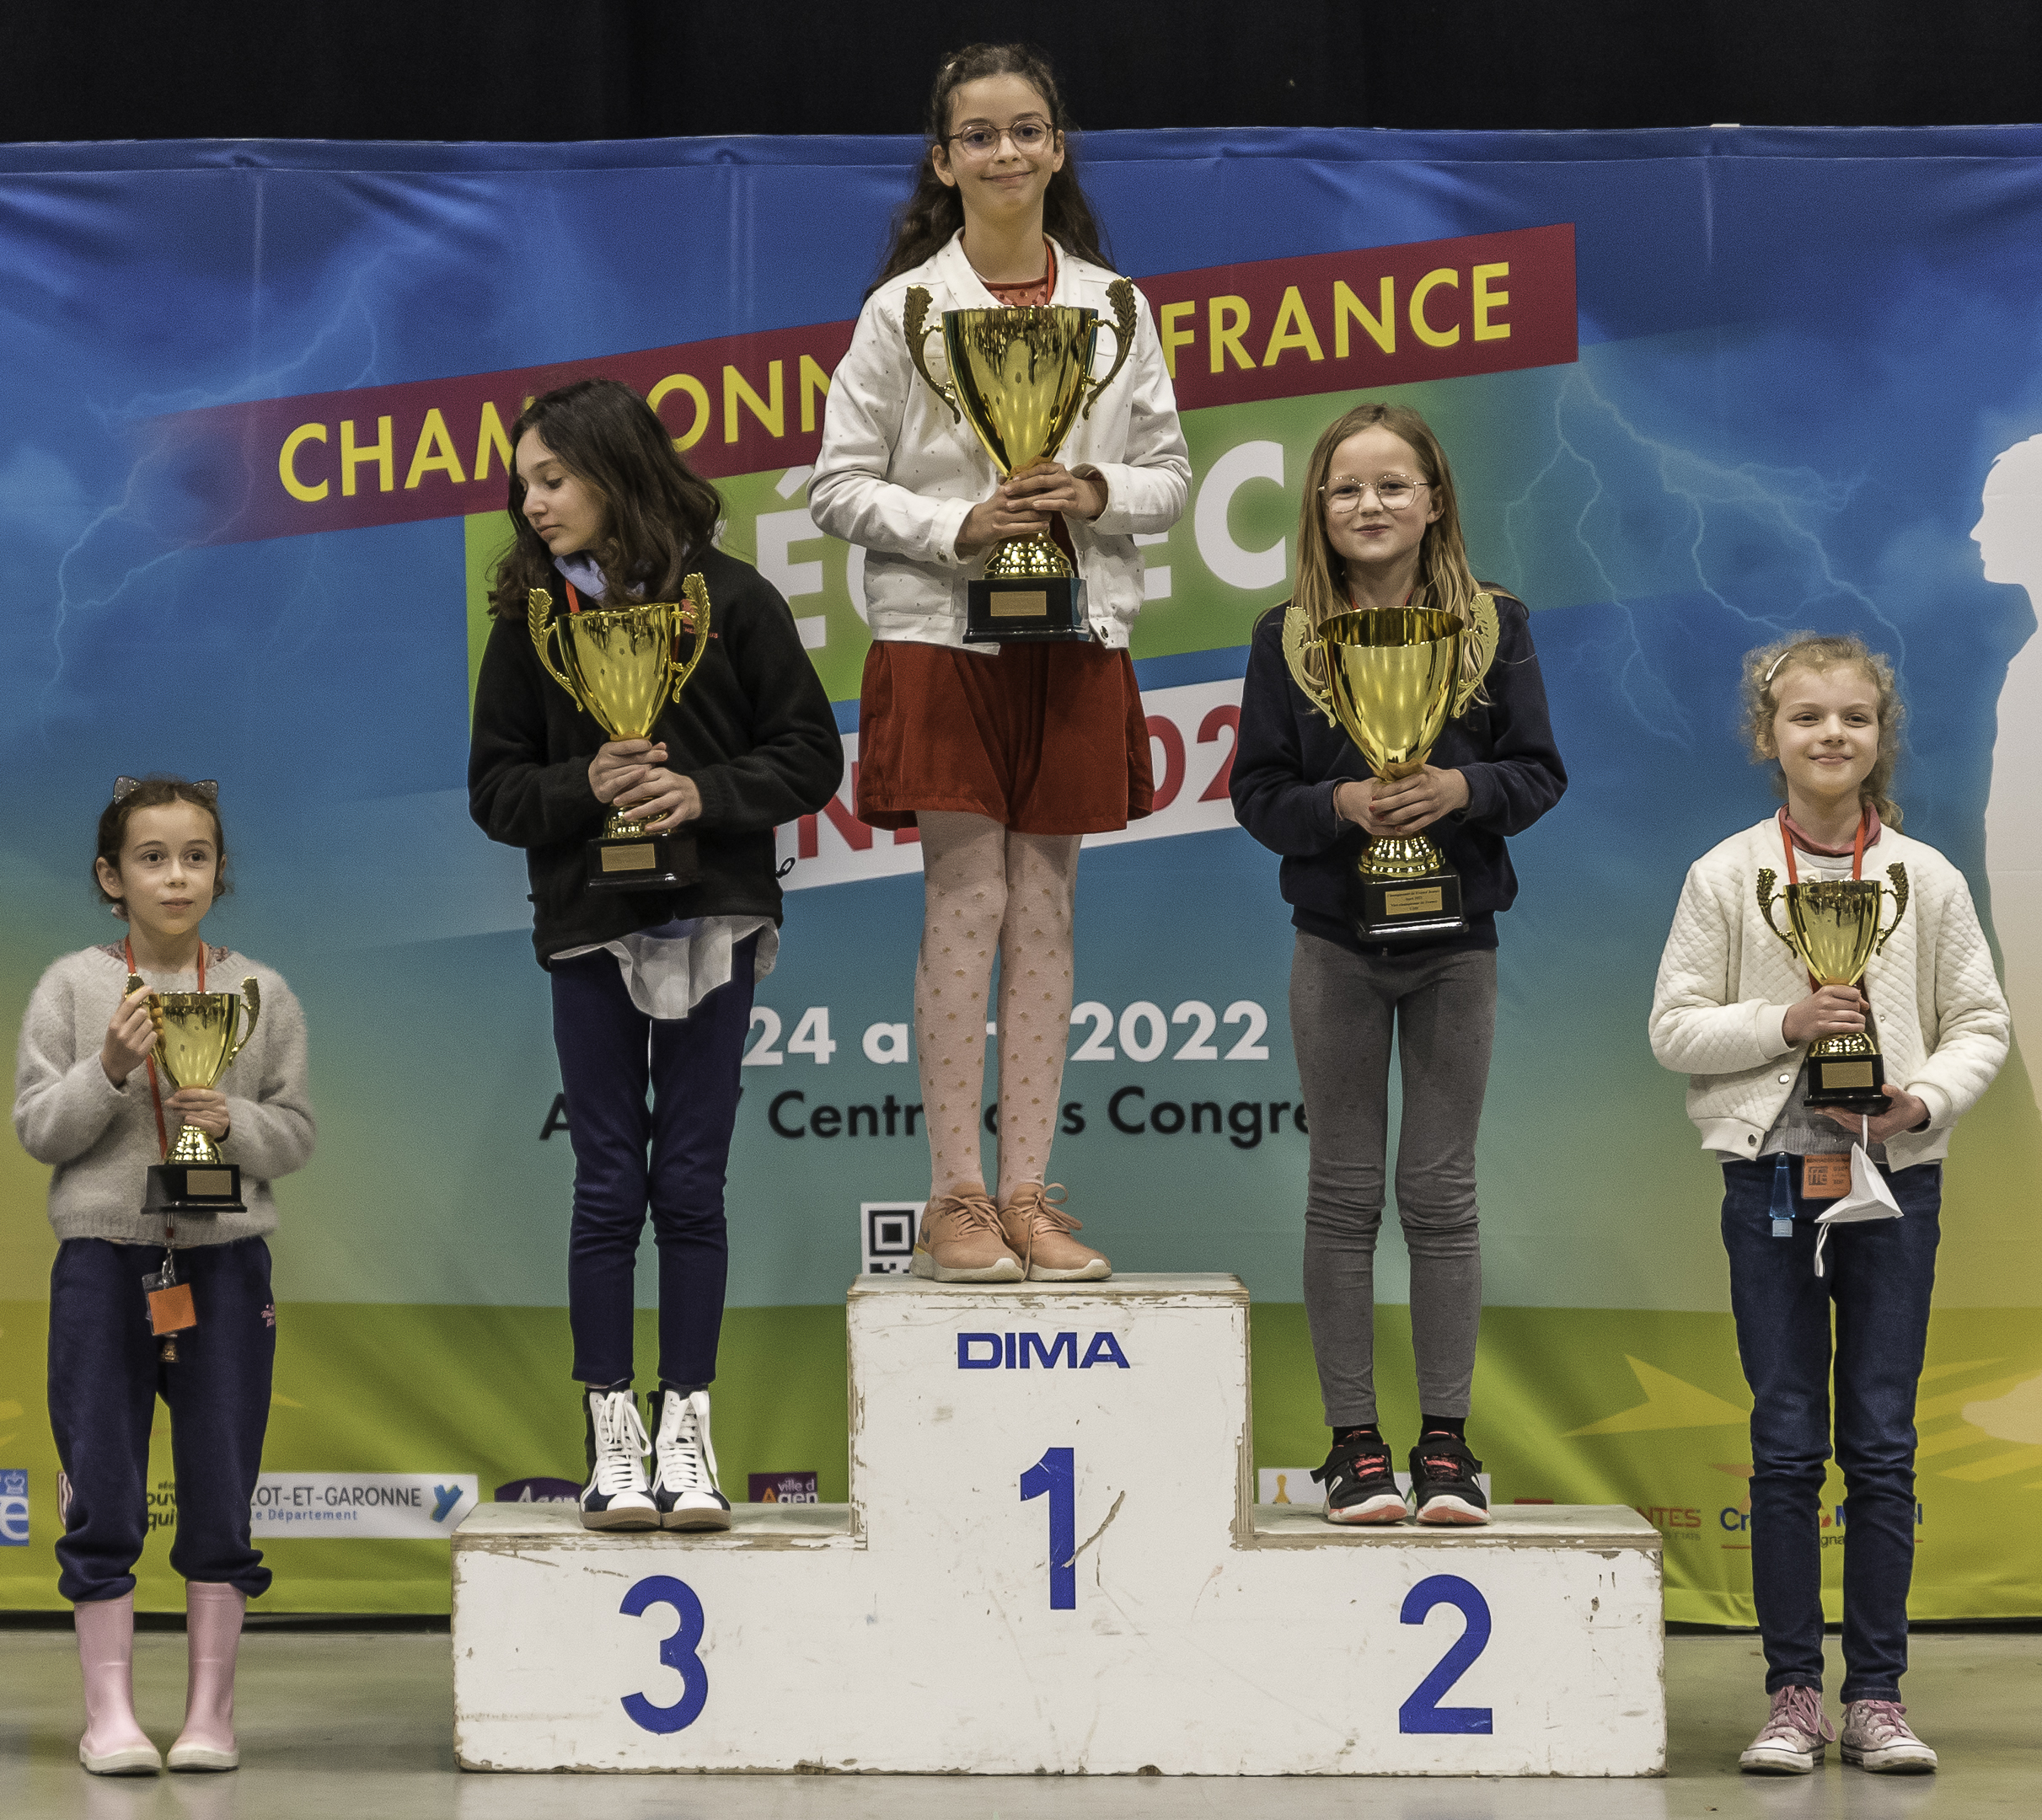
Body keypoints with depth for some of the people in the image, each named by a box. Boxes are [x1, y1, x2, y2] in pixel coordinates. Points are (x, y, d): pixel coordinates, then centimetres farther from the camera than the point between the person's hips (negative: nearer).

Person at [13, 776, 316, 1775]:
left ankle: (210, 1711, 13)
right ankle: (109, 1711, 9)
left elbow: (295, 1131, 6)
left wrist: (234, 1123, -14)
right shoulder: (72, 987, 1)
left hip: (224, 1261, 1)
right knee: (102, 1496, 2)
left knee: (220, 1495, 4)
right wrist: (108, 1071, -16)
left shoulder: (261, 993, 4)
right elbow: (36, 1129, -1)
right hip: (103, 1258, -1)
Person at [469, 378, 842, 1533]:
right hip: (588, 929, 1)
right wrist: (584, 788, -14)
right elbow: (495, 788, 5)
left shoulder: (730, 598, -1)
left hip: (711, 925, -1)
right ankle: (613, 1440, 9)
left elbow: (811, 756, 0)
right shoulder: (529, 617, 6)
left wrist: (704, 794, -15)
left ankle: (687, 1436, 9)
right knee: (608, 1186, 2)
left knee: (691, 1185, 2)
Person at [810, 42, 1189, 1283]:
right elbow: (839, 488, -1)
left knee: (1046, 913, 5)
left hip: (1075, 637, 3)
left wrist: (1099, 493, -10)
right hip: (944, 635, -3)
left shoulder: (1115, 306, 8)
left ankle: (1029, 1195, 9)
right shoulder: (904, 308, 0)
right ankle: (957, 1200, 1)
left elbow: (1170, 477, 11)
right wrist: (960, 526, -15)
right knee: (967, 906, -4)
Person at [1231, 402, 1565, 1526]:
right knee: (1343, 1191, 3)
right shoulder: (1288, 638, 0)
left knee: (1441, 1191, 4)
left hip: (1455, 937, 0)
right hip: (1336, 938, 0)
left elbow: (1541, 772, 1)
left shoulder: (1492, 625, 1)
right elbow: (1256, 791, 0)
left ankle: (1445, 1444, 10)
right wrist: (1338, 804, -19)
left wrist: (1464, 789, -19)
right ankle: (1354, 1443, 9)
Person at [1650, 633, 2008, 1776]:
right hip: (1772, 1171, -1)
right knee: (1788, 1444, 2)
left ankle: (1877, 1696, 10)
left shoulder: (1928, 879, 2)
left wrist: (1924, 1100, -13)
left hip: (1895, 1175, 1)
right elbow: (1674, 1028, 0)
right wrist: (1784, 1023, -14)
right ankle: (1795, 1694, 8)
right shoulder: (1727, 877, 1)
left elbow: (1981, 1024, 5)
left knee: (1882, 1444, 3)